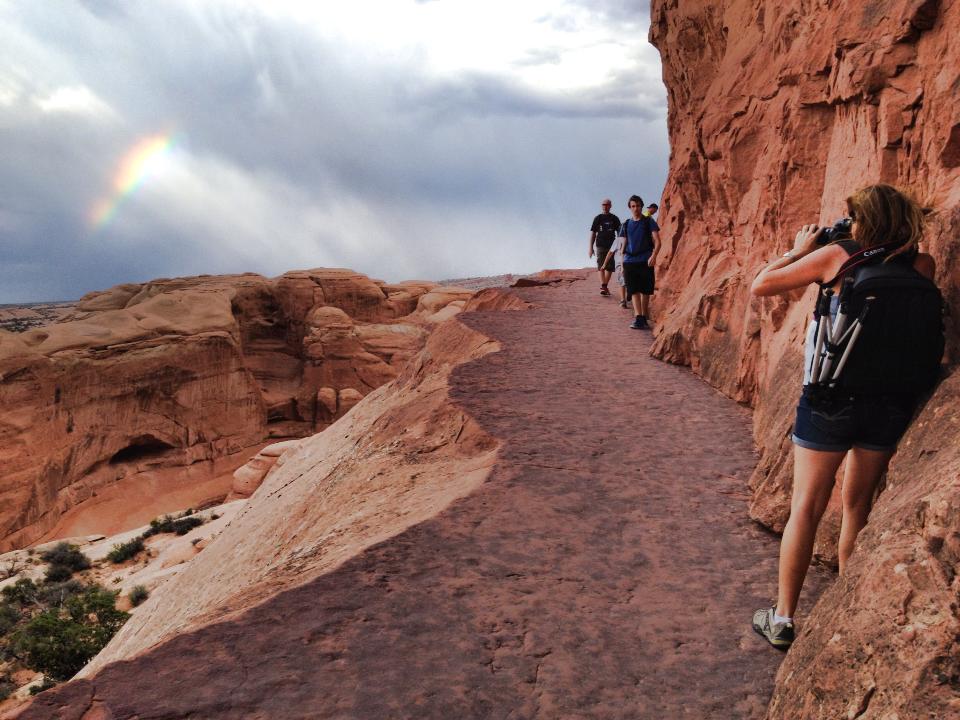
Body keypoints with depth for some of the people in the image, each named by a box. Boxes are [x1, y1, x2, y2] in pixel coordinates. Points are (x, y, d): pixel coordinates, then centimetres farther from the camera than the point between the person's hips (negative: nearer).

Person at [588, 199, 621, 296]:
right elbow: (593, 233, 7)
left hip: (611, 246, 1)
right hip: (600, 246, -1)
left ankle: (605, 286, 15)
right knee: (601, 267, -10)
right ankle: (603, 286, -19)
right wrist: (591, 248, 1)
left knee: (610, 268, 3)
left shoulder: (614, 219, 7)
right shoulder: (597, 218, 7)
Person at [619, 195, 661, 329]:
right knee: (634, 291, -8)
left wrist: (654, 256, -20)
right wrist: (622, 264, 13)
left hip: (645, 261, -2)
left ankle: (644, 318, 14)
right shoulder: (626, 225, 13)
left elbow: (657, 241, -3)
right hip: (630, 262, 2)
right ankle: (638, 318, -15)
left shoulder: (649, 222, 3)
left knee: (645, 291, 3)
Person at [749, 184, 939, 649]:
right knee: (858, 503, 19)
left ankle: (781, 619, 11)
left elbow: (760, 285, -2)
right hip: (892, 401, 4)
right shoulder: (921, 266, 3)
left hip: (833, 398, -3)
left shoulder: (836, 256, -5)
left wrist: (798, 251, 12)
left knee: (806, 507, 5)